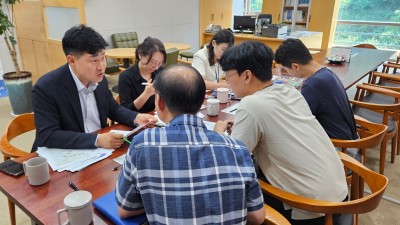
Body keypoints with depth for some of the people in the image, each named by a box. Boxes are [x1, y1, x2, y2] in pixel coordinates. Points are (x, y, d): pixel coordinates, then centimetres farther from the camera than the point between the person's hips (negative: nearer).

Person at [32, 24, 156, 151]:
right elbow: (48, 137, -22)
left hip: (100, 150, 5)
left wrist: (136, 118, -7)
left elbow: (113, 109, 12)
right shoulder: (46, 88, -18)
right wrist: (97, 140, -31)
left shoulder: (99, 80, -2)